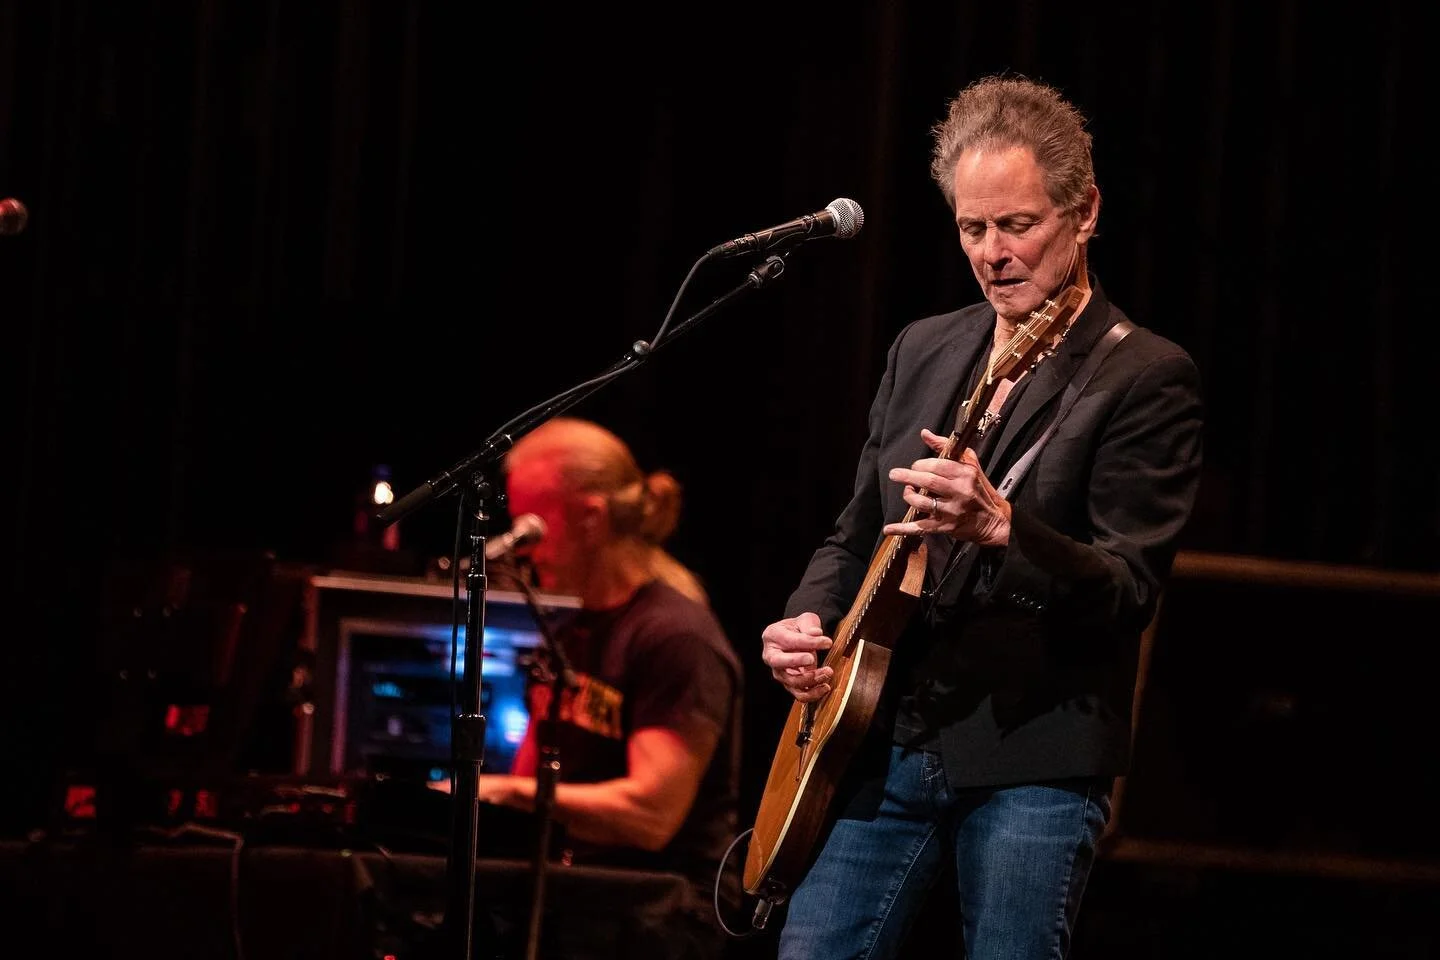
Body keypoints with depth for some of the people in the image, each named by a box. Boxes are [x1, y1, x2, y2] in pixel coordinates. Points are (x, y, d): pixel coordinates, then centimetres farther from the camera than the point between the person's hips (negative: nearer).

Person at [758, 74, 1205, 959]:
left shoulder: (1147, 378, -5)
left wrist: (1001, 526, -30)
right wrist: (809, 623, 2)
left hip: (1034, 761, -5)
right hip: (879, 744, 6)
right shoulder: (921, 352, 15)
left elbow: (1130, 590, -14)